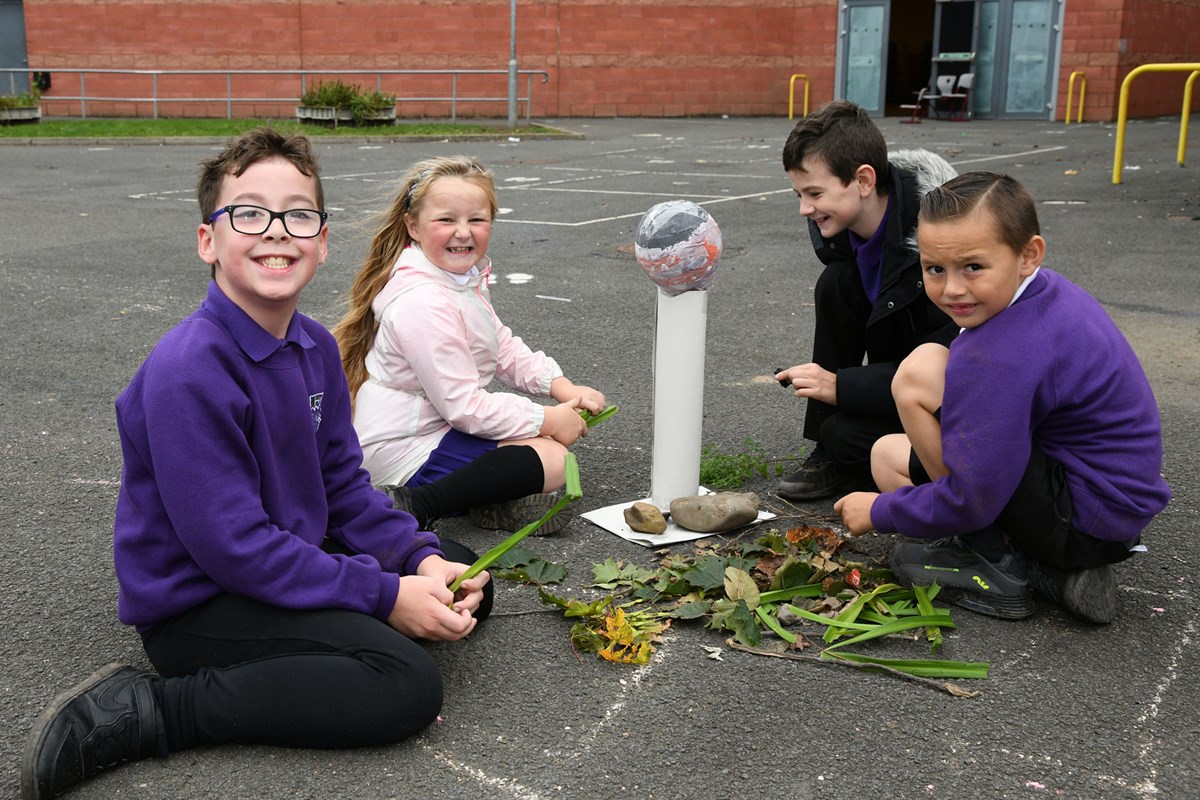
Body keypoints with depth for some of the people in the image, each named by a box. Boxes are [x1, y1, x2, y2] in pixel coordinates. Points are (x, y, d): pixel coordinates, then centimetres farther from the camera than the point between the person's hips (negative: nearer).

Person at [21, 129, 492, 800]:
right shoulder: (189, 373, -25)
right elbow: (233, 546, -26)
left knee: (466, 581, 11)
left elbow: (344, 485, 7)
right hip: (196, 605, -9)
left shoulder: (315, 346, 2)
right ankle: (145, 711, -17)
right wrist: (383, 596, -22)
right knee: (409, 684, -24)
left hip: (290, 558, 9)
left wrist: (423, 558, -9)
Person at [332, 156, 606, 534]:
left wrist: (563, 388, -1)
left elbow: (505, 348, 14)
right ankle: (411, 508, -22)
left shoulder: (465, 279, 6)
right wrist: (549, 421, -18)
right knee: (553, 460, -20)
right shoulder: (423, 305, -27)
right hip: (406, 449, -11)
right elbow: (465, 407, -26)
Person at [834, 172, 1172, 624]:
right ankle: (1055, 569, 7)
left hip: (1086, 525, -10)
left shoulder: (1000, 359, -28)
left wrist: (881, 512, -7)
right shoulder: (1051, 292, 1)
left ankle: (995, 567, -6)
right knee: (888, 456, 14)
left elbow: (972, 499, -24)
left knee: (920, 371, -20)